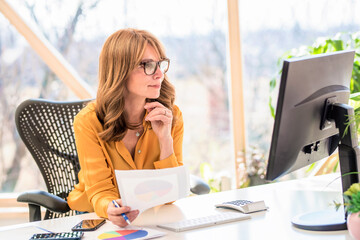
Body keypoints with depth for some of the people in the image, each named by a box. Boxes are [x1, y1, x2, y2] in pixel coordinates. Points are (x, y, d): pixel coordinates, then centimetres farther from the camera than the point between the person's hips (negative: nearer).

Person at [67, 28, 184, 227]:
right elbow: (100, 192, -16)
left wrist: (165, 139, -23)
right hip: (99, 217, -2)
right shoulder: (88, 122, -17)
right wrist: (110, 209, -39)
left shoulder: (172, 116, -9)